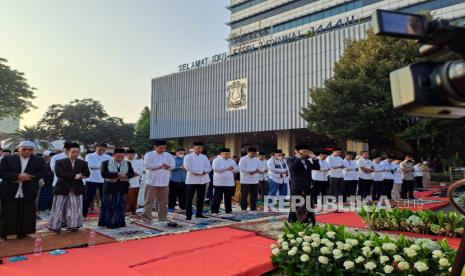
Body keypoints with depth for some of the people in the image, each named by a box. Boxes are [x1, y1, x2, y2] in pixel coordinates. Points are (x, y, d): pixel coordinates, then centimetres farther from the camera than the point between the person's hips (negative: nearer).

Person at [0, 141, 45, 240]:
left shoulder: (39, 161, 5)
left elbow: (40, 174, -4)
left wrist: (25, 177, -15)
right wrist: (17, 176, -17)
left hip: (28, 194, 1)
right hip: (9, 192, -1)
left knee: (26, 215, 5)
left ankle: (22, 233, 18)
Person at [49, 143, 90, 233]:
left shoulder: (83, 163, 8)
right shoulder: (60, 162, 0)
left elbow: (87, 174, -1)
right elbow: (59, 173, -15)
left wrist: (79, 176, -19)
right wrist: (74, 176, -21)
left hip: (77, 189, 2)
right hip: (62, 188, -2)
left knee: (76, 208, 2)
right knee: (59, 209, 3)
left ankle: (73, 226, 12)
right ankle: (56, 226, 13)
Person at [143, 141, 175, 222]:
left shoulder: (168, 155, 9)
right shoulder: (149, 155, -2)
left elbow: (173, 165, 0)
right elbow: (147, 165, -15)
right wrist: (161, 165, -15)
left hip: (164, 182, 4)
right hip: (152, 181, -4)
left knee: (163, 201, 10)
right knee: (149, 200, -1)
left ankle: (162, 218, 20)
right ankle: (147, 218, 4)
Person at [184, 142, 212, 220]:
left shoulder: (204, 157, 14)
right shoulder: (188, 157, -1)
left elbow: (209, 167, 7)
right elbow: (188, 167, -13)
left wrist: (203, 172, -12)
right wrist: (197, 172, -16)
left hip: (203, 180, 5)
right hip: (192, 180, -5)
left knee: (201, 198, 10)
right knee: (189, 198, -3)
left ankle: (199, 213, 22)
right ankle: (188, 215, 2)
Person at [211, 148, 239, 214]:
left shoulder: (231, 161, 16)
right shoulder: (217, 160, -2)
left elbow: (237, 169, 14)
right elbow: (216, 168, -19)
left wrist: (230, 169, -8)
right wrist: (227, 167, -13)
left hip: (229, 183, 6)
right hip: (219, 183, -5)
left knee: (228, 198, 10)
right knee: (217, 198, -3)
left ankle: (228, 210, 19)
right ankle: (214, 211, 3)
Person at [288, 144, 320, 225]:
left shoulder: (307, 161, 16)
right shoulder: (292, 160, -4)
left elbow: (317, 167, 12)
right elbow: (292, 167, -25)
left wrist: (314, 158, 1)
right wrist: (299, 157, -21)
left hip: (308, 188, 7)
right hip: (297, 188, -7)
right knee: (295, 207, -4)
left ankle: (307, 223, 22)